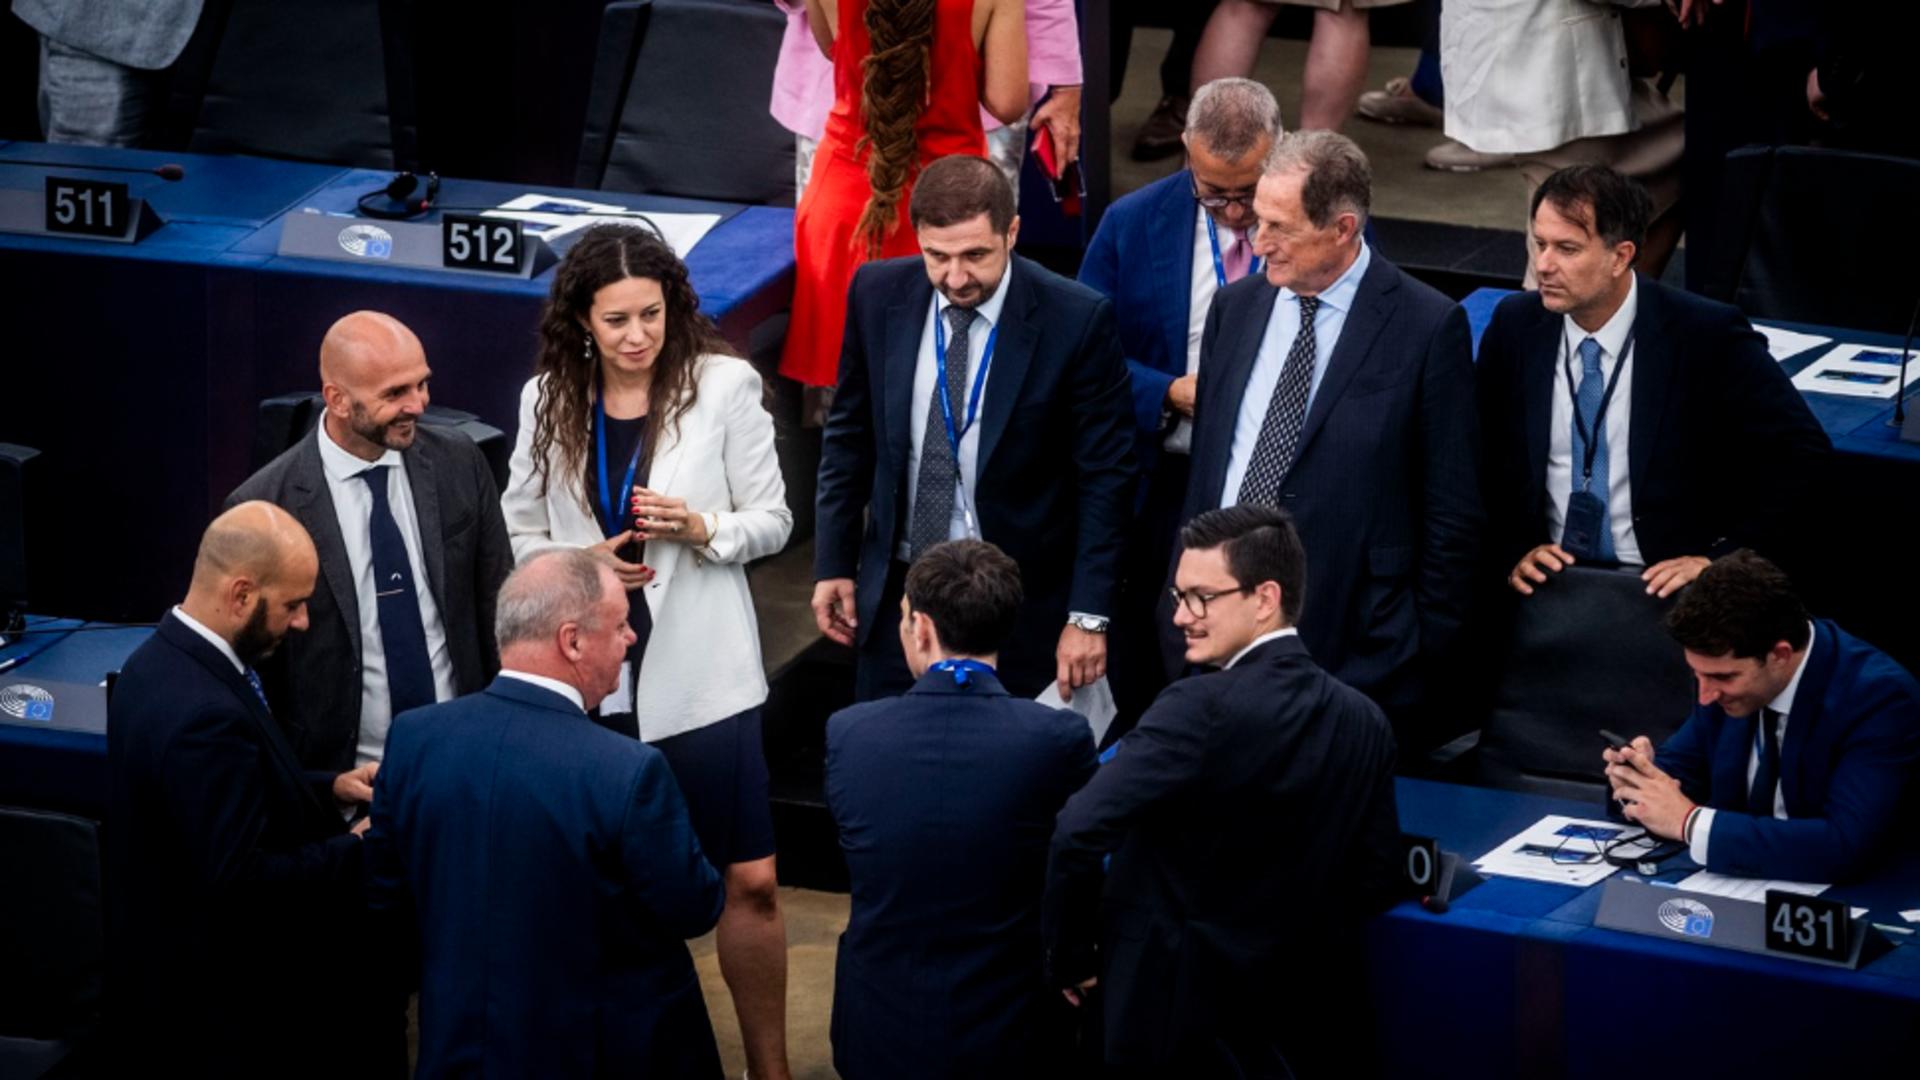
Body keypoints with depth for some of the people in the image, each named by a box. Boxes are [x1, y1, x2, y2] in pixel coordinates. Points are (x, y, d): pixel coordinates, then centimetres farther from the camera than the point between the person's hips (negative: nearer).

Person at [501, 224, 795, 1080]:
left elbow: (773, 520, 0)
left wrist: (702, 529, -19)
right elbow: (522, 529, 11)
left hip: (700, 674, -2)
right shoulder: (548, 400, 2)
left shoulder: (724, 385, -6)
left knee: (750, 881, -1)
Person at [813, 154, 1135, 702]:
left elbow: (1104, 477, -9)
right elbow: (849, 435, 9)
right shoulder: (878, 294, -4)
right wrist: (834, 563, 7)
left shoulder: (1076, 321, -15)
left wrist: (1089, 616, -11)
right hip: (895, 591, 3)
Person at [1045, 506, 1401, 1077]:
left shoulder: (1202, 708, -20)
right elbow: (1375, 879, 6)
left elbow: (1078, 834, -27)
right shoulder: (1365, 722, 0)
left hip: (1181, 1020, -6)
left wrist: (1072, 960, -13)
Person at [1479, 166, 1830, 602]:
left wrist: (1725, 558, -13)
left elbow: (1800, 450, -8)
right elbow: (1483, 455, 11)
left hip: (1661, 585, -3)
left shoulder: (1703, 336, -9)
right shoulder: (1514, 325, 2)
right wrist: (1513, 550, -4)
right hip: (1550, 577, 3)